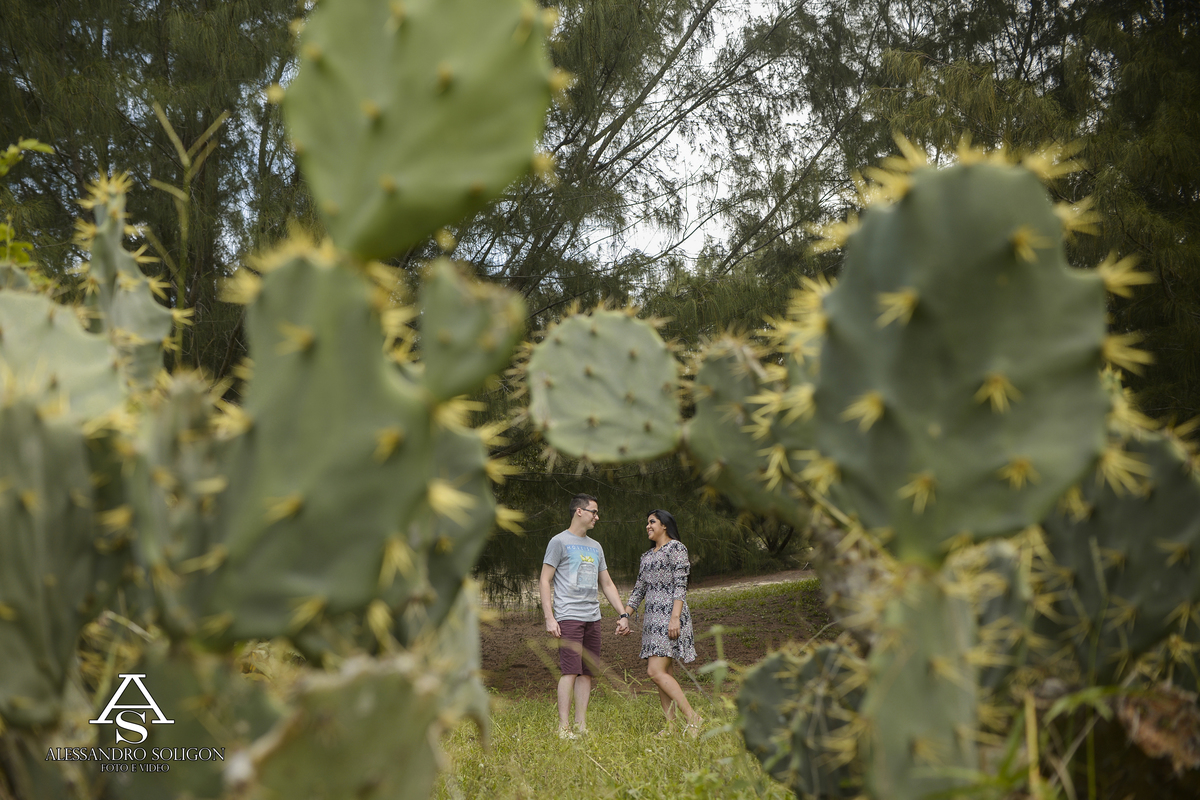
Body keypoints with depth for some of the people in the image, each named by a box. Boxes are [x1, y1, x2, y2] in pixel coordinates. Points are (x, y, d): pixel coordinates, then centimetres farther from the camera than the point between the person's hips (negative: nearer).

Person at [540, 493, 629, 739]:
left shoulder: (595, 547, 21)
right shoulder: (560, 541, 1)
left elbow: (607, 584, 25)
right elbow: (544, 582, -3)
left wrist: (623, 614, 15)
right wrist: (549, 618, -11)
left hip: (592, 617, 6)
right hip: (569, 617, -6)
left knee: (587, 672, 4)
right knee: (570, 671, -11)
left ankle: (582, 725, 8)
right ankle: (563, 727, -9)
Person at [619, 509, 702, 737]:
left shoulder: (676, 548, -4)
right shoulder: (647, 556, 20)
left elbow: (681, 585, -13)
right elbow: (639, 590, 21)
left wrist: (675, 617, -21)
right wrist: (625, 616, 12)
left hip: (670, 615, -8)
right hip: (652, 618, 8)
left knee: (656, 671, -17)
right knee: (664, 674, 5)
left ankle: (692, 717, -14)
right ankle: (671, 725, 6)